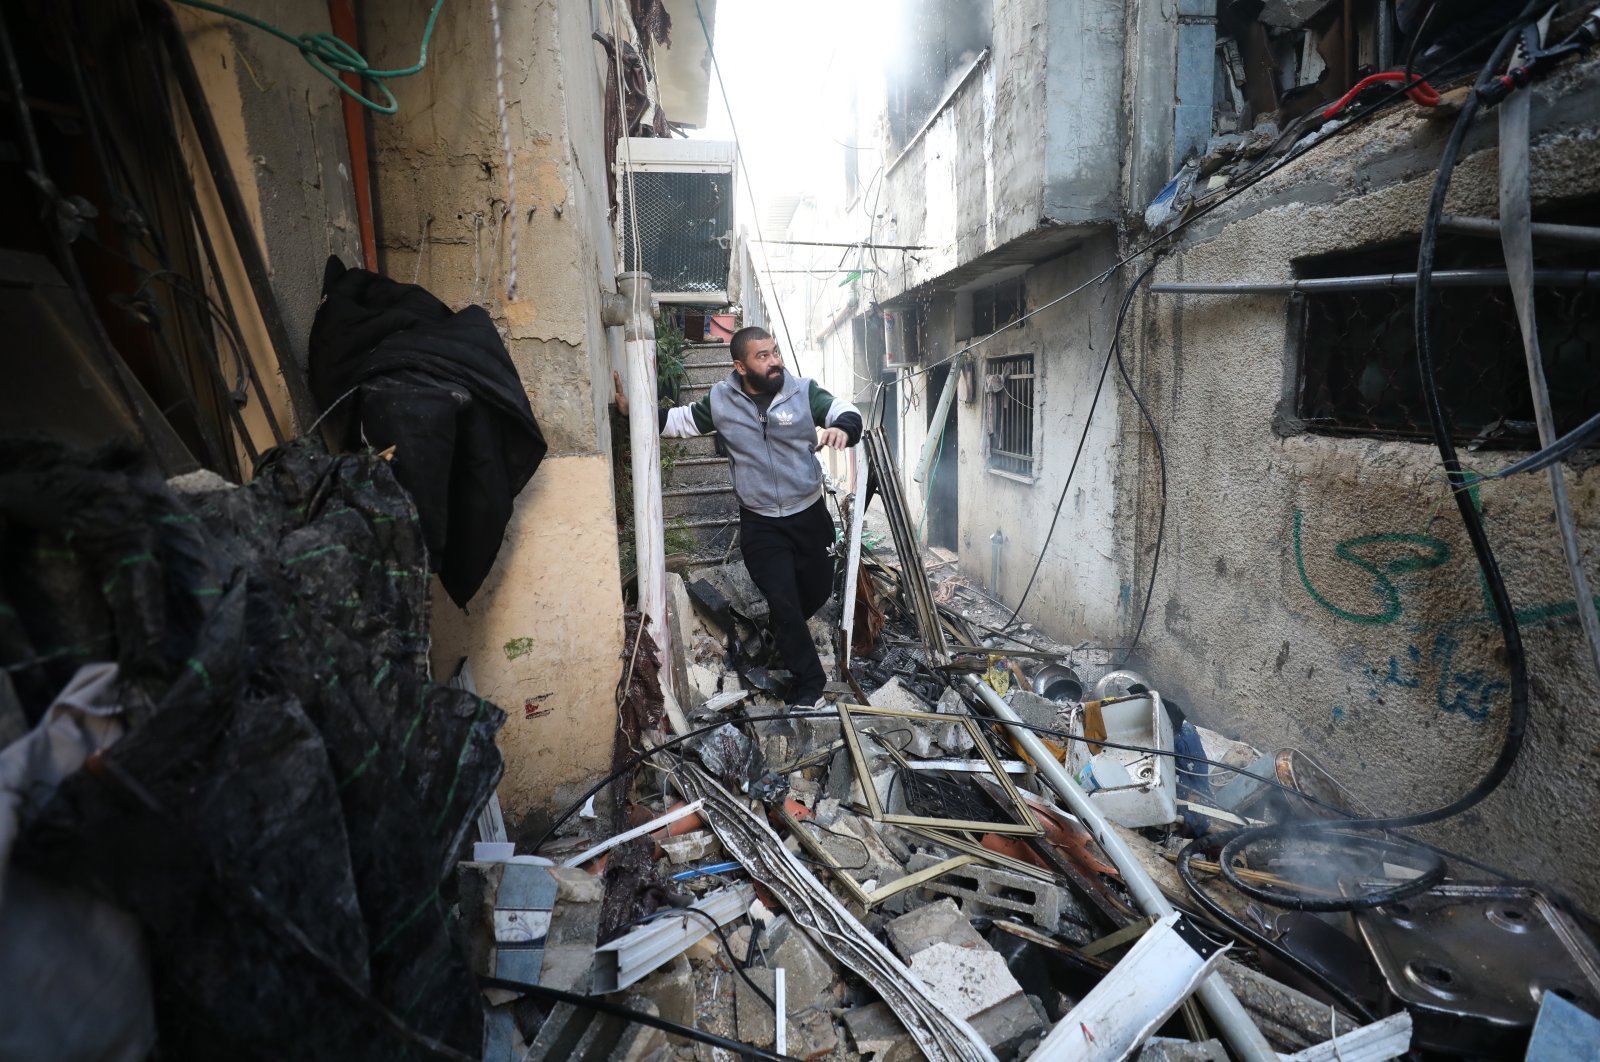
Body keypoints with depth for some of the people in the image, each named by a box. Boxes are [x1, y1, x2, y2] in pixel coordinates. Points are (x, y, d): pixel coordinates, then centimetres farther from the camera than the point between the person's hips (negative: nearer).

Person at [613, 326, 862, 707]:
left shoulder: (804, 391, -9)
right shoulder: (721, 401, -3)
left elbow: (847, 412, -17)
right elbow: (680, 421, 10)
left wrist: (843, 427, -41)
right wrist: (634, 410, -2)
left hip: (809, 514, 1)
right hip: (760, 523, -1)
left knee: (818, 590, 15)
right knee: (782, 601, -2)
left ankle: (781, 636, 49)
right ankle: (810, 680, 15)